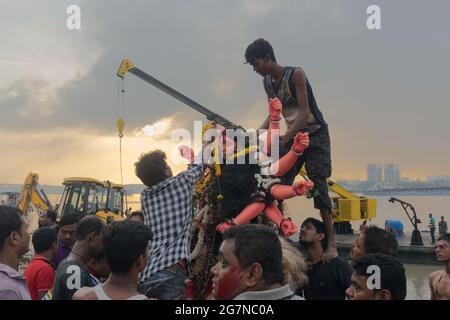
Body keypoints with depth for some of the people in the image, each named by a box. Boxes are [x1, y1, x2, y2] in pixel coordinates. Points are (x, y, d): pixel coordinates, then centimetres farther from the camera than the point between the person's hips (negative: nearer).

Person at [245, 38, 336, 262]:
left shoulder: (296, 75, -17)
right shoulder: (267, 82, 4)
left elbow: (304, 113, -23)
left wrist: (283, 139, -31)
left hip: (315, 135, -6)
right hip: (291, 137, 6)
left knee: (319, 188, -10)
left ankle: (331, 243, -2)